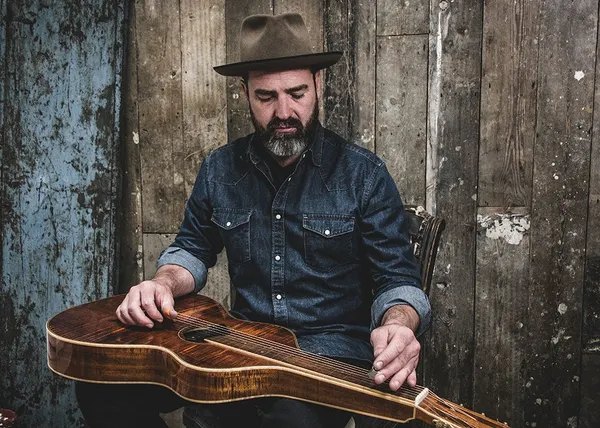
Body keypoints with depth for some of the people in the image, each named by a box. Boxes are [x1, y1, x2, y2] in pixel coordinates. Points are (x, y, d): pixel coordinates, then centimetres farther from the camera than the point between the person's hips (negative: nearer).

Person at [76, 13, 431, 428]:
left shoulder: (363, 173, -6)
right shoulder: (221, 169, 5)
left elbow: (398, 280, -5)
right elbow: (193, 249, 18)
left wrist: (398, 325, -28)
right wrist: (163, 284, -4)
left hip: (333, 349, -4)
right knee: (102, 384, -9)